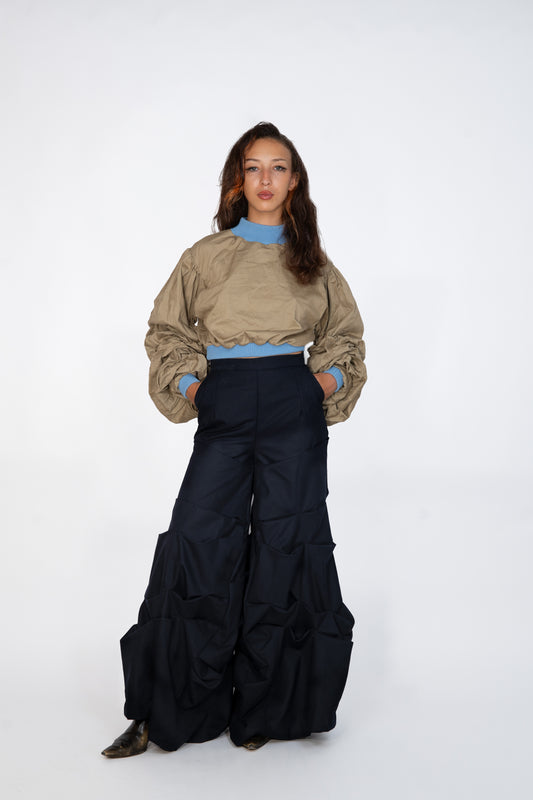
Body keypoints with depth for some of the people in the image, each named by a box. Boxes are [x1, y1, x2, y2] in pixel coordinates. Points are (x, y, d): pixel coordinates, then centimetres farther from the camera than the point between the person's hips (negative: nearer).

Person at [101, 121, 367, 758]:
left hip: (294, 409, 1)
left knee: (282, 546, 0)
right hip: (224, 412, 0)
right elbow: (167, 330, 15)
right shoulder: (206, 256, 10)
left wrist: (332, 379, 3)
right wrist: (186, 382, 0)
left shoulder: (313, 261, 12)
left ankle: (262, 708, 15)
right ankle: (168, 712, 6)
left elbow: (344, 335, 21)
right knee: (199, 543, -7)